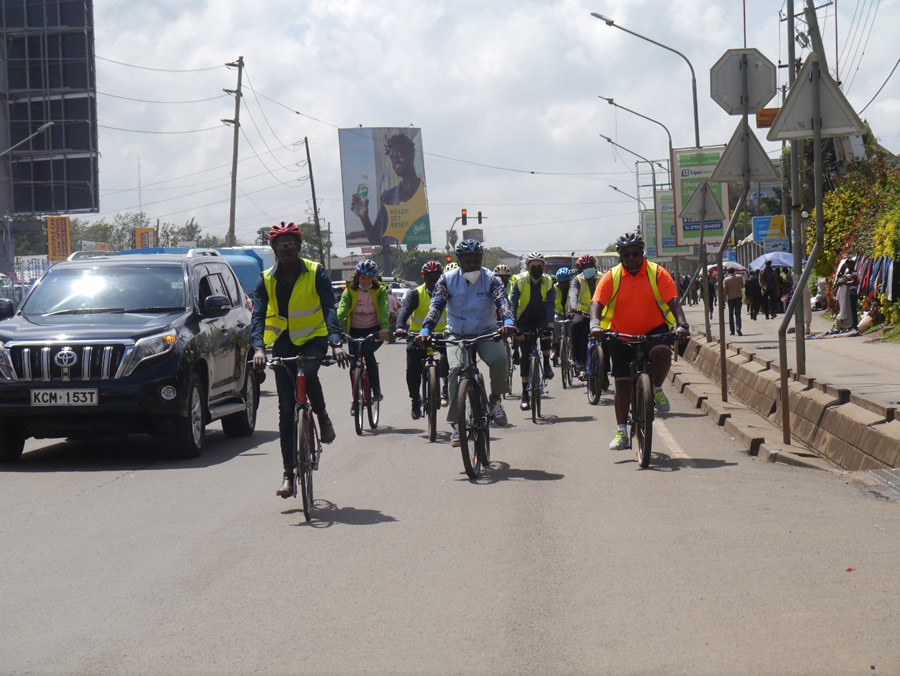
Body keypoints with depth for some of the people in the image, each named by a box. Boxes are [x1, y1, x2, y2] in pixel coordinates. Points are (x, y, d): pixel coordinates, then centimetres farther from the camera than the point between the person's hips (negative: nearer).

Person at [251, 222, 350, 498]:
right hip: (283, 342, 2)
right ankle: (289, 475, 3)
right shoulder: (266, 280, -3)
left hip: (313, 338, -2)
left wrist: (336, 343, -33)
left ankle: (323, 417, -6)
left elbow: (329, 309, -17)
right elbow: (258, 315, -13)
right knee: (286, 410, -1)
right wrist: (258, 347, -32)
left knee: (307, 373, -36)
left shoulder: (316, 273, -8)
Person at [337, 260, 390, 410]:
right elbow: (341, 310, -21)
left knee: (367, 351, -30)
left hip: (374, 330, -2)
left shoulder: (380, 291, -5)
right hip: (354, 331, 2)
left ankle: (376, 390, -17)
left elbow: (384, 309, -22)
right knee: (354, 364, -6)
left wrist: (384, 328, -41)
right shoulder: (350, 291, -6)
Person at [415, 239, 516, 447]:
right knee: (456, 368, -26)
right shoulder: (447, 280, -5)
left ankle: (495, 399, -2)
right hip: (457, 335, 0)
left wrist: (508, 322, -43)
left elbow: (502, 301, -21)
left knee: (499, 359, -31)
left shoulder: (490, 279, -6)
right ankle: (456, 424, -20)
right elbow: (436, 306, -15)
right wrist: (425, 330, -33)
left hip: (486, 334, 0)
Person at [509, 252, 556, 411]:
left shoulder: (548, 282, -11)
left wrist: (550, 323, -37)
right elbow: (513, 304, -20)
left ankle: (547, 365, -11)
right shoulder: (520, 282, -15)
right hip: (525, 321, 0)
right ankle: (524, 394, 1)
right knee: (525, 356, -5)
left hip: (542, 318, 0)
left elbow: (551, 303, -20)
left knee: (546, 333, -34)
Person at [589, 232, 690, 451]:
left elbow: (673, 301, -11)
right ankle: (621, 432, 8)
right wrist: (595, 324, -32)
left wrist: (681, 324, -28)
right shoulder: (612, 277, -3)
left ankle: (657, 389, -4)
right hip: (622, 336, 1)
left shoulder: (657, 273, -4)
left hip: (654, 331, -1)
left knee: (661, 352, -34)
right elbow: (597, 303, -11)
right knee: (622, 383, -1)